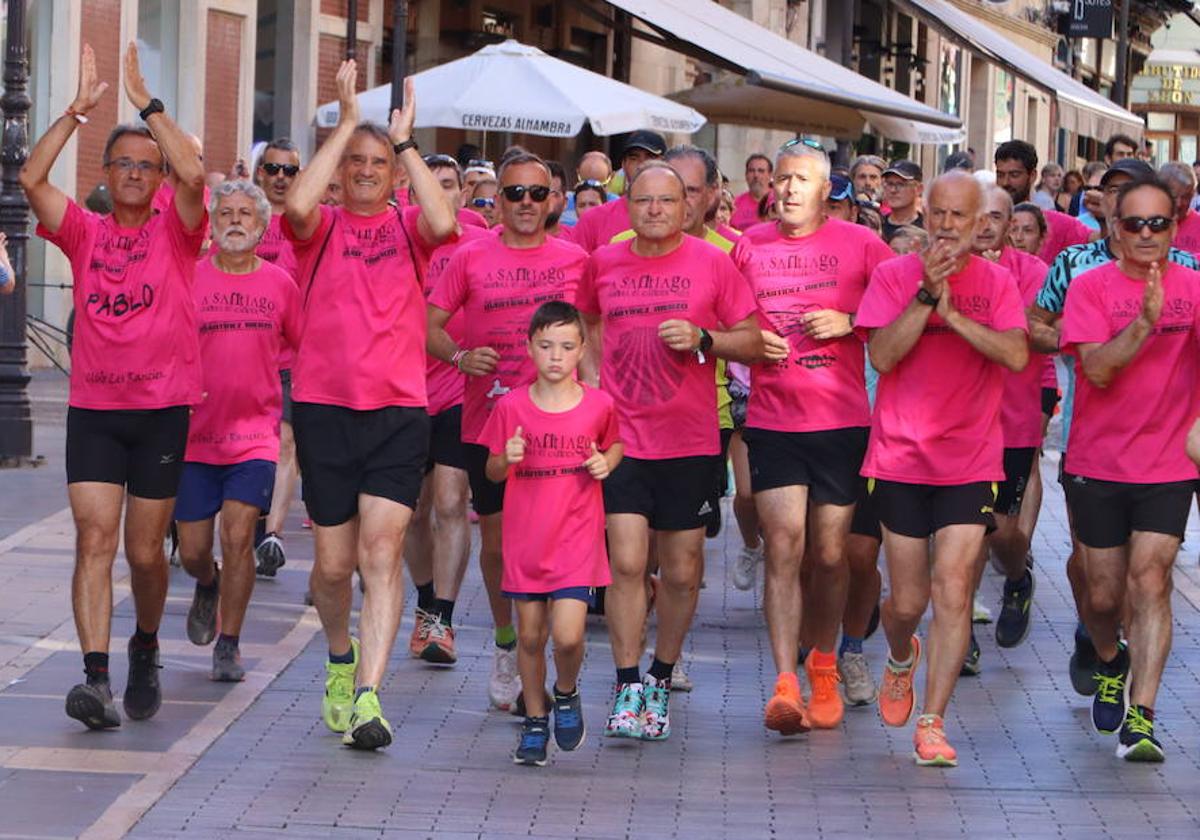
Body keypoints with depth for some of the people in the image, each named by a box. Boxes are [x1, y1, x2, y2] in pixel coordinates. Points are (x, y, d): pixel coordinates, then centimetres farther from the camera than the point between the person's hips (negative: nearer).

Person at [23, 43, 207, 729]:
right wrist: (80, 108, -10)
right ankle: (97, 679, -17)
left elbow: (193, 173, -18)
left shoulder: (175, 232, 2)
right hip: (93, 409, 1)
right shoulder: (85, 232, 6)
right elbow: (33, 178, -8)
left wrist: (146, 102, -14)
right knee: (95, 540, -11)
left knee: (145, 552, 7)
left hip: (163, 410, -1)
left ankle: (146, 648, 33)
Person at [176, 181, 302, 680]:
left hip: (255, 434, 0)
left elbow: (303, 347, 15)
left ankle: (228, 645, 3)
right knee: (192, 551, 5)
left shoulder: (280, 283, 2)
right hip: (194, 433, 0)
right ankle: (208, 586, 42)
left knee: (238, 535, -12)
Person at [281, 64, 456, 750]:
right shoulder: (321, 228, 6)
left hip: (399, 410, -1)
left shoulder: (406, 227, 7)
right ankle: (341, 658, 37)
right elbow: (297, 206, -18)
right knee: (335, 563, 8)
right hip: (324, 408, 1)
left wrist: (407, 141, -10)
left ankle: (368, 696, -18)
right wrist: (346, 124, -13)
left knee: (382, 549, -14)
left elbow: (443, 222, -16)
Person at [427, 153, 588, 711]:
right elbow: (430, 326, 7)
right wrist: (460, 356, -13)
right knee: (496, 540, 9)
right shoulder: (470, 257, 4)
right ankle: (505, 642, 30)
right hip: (486, 420, 1)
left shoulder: (574, 260, 4)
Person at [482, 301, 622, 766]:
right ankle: (534, 721, 25)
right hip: (525, 537, 1)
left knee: (567, 635, -13)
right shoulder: (511, 406, -2)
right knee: (529, 635, 7)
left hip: (576, 537, -1)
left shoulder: (599, 404, -2)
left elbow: (616, 443, 18)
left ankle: (566, 693, 18)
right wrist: (506, 459, -15)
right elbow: (492, 473, 7)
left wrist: (606, 462, -4)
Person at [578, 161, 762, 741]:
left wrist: (702, 339, -15)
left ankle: (661, 677, 24)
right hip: (621, 435, 0)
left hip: (689, 439, 0)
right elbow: (587, 323, 24)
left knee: (682, 571, 5)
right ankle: (628, 687, -4)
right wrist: (592, 385, 9)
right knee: (626, 561, -10)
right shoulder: (603, 264, 6)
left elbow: (753, 344, 3)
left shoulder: (712, 263, 0)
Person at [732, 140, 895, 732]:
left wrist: (849, 322, -11)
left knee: (830, 554, 5)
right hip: (771, 421, 1)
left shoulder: (859, 244, 2)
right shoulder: (750, 246, 8)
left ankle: (823, 666, 28)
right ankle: (785, 684, -13)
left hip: (842, 421, 0)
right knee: (783, 547, -10)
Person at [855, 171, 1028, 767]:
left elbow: (1016, 355, -12)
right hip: (900, 460, 0)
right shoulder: (894, 276, 0)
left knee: (953, 594, -10)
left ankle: (932, 723, -4)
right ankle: (901, 659, 42)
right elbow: (882, 355, -12)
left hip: (970, 464, 0)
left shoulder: (995, 283, 3)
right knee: (908, 600, 7)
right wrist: (926, 294, -20)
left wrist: (954, 314, -20)